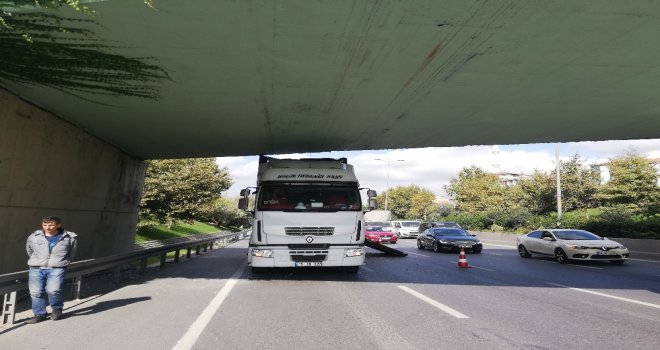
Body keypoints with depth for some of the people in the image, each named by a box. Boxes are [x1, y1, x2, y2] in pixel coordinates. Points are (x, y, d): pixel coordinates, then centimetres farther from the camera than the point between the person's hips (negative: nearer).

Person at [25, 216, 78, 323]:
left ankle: (57, 309, 9)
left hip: (56, 268, -3)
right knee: (36, 292, 1)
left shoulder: (69, 238, 1)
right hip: (36, 269, 3)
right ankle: (40, 314, 18)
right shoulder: (34, 237, 7)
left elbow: (72, 252, 15)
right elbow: (29, 250, 24)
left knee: (53, 290, -17)